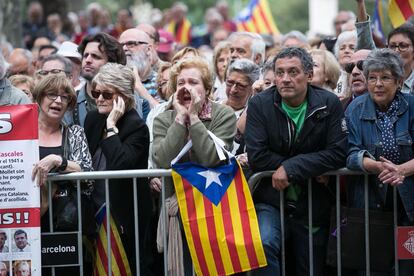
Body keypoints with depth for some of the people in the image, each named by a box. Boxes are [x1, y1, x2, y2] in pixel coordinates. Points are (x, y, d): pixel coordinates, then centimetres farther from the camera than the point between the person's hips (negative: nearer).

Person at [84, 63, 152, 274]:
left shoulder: (137, 127, -14)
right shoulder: (93, 118, 6)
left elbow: (120, 165, -28)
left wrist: (111, 126, -24)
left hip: (125, 211, -6)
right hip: (97, 207, 6)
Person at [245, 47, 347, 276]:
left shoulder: (329, 104, -3)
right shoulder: (260, 104, -5)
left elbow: (338, 154, -11)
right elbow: (256, 157, -12)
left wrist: (291, 168, -20)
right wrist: (310, 165, -14)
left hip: (313, 204, 2)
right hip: (271, 199, -1)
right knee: (263, 244, -31)